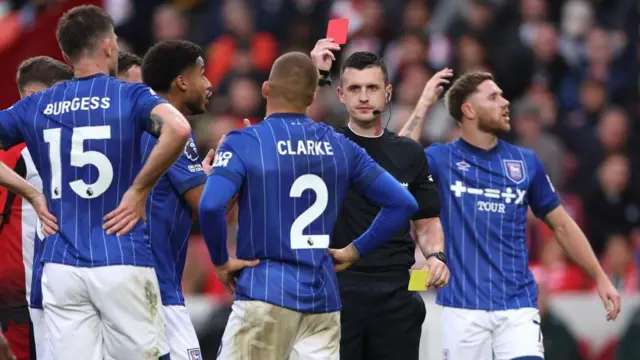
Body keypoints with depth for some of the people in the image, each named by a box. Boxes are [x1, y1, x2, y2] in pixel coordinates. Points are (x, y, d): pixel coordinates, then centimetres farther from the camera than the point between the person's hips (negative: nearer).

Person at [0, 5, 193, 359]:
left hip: (60, 266, 3)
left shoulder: (35, 107, 9)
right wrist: (138, 189, -12)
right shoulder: (131, 96, -3)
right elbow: (178, 129, -22)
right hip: (122, 263, -3)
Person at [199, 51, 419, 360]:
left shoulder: (244, 143, -5)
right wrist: (355, 251, 14)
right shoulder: (339, 147, 9)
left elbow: (211, 205, -21)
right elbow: (402, 203, 9)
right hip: (324, 298, 5)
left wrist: (221, 261, -6)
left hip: (265, 291, -4)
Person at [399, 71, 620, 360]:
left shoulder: (526, 162, 9)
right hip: (463, 307, -1)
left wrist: (600, 278, 13)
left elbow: (562, 225, 17)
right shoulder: (441, 159, 1)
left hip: (518, 306, 2)